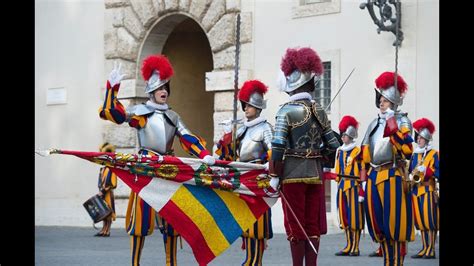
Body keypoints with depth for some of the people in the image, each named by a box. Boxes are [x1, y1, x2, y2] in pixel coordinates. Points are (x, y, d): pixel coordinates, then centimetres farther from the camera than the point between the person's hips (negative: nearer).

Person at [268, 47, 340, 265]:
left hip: (293, 173, -5)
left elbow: (278, 147, -15)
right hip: (315, 173, 5)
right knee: (313, 225, 9)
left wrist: (274, 176, -10)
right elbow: (333, 146, 8)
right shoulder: (319, 112, 7)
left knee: (295, 225, 1)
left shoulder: (287, 110, -10)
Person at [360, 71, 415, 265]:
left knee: (394, 223, -7)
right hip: (373, 176, 7)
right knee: (378, 225, 8)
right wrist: (364, 174, 16)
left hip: (392, 176, -7)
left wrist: (394, 129, -23)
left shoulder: (402, 121, -2)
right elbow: (366, 152, 22)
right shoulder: (374, 124, 17)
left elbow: (408, 150, -15)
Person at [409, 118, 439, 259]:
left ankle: (431, 250, -6)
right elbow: (410, 171, 18)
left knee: (430, 221, -7)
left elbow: (438, 173, -7)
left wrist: (427, 170, -19)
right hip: (416, 191, 6)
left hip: (428, 190, -6)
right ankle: (425, 248, 11)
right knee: (420, 221, 6)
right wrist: (410, 178, -1)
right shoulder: (415, 154, 17)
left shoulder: (434, 154, -1)